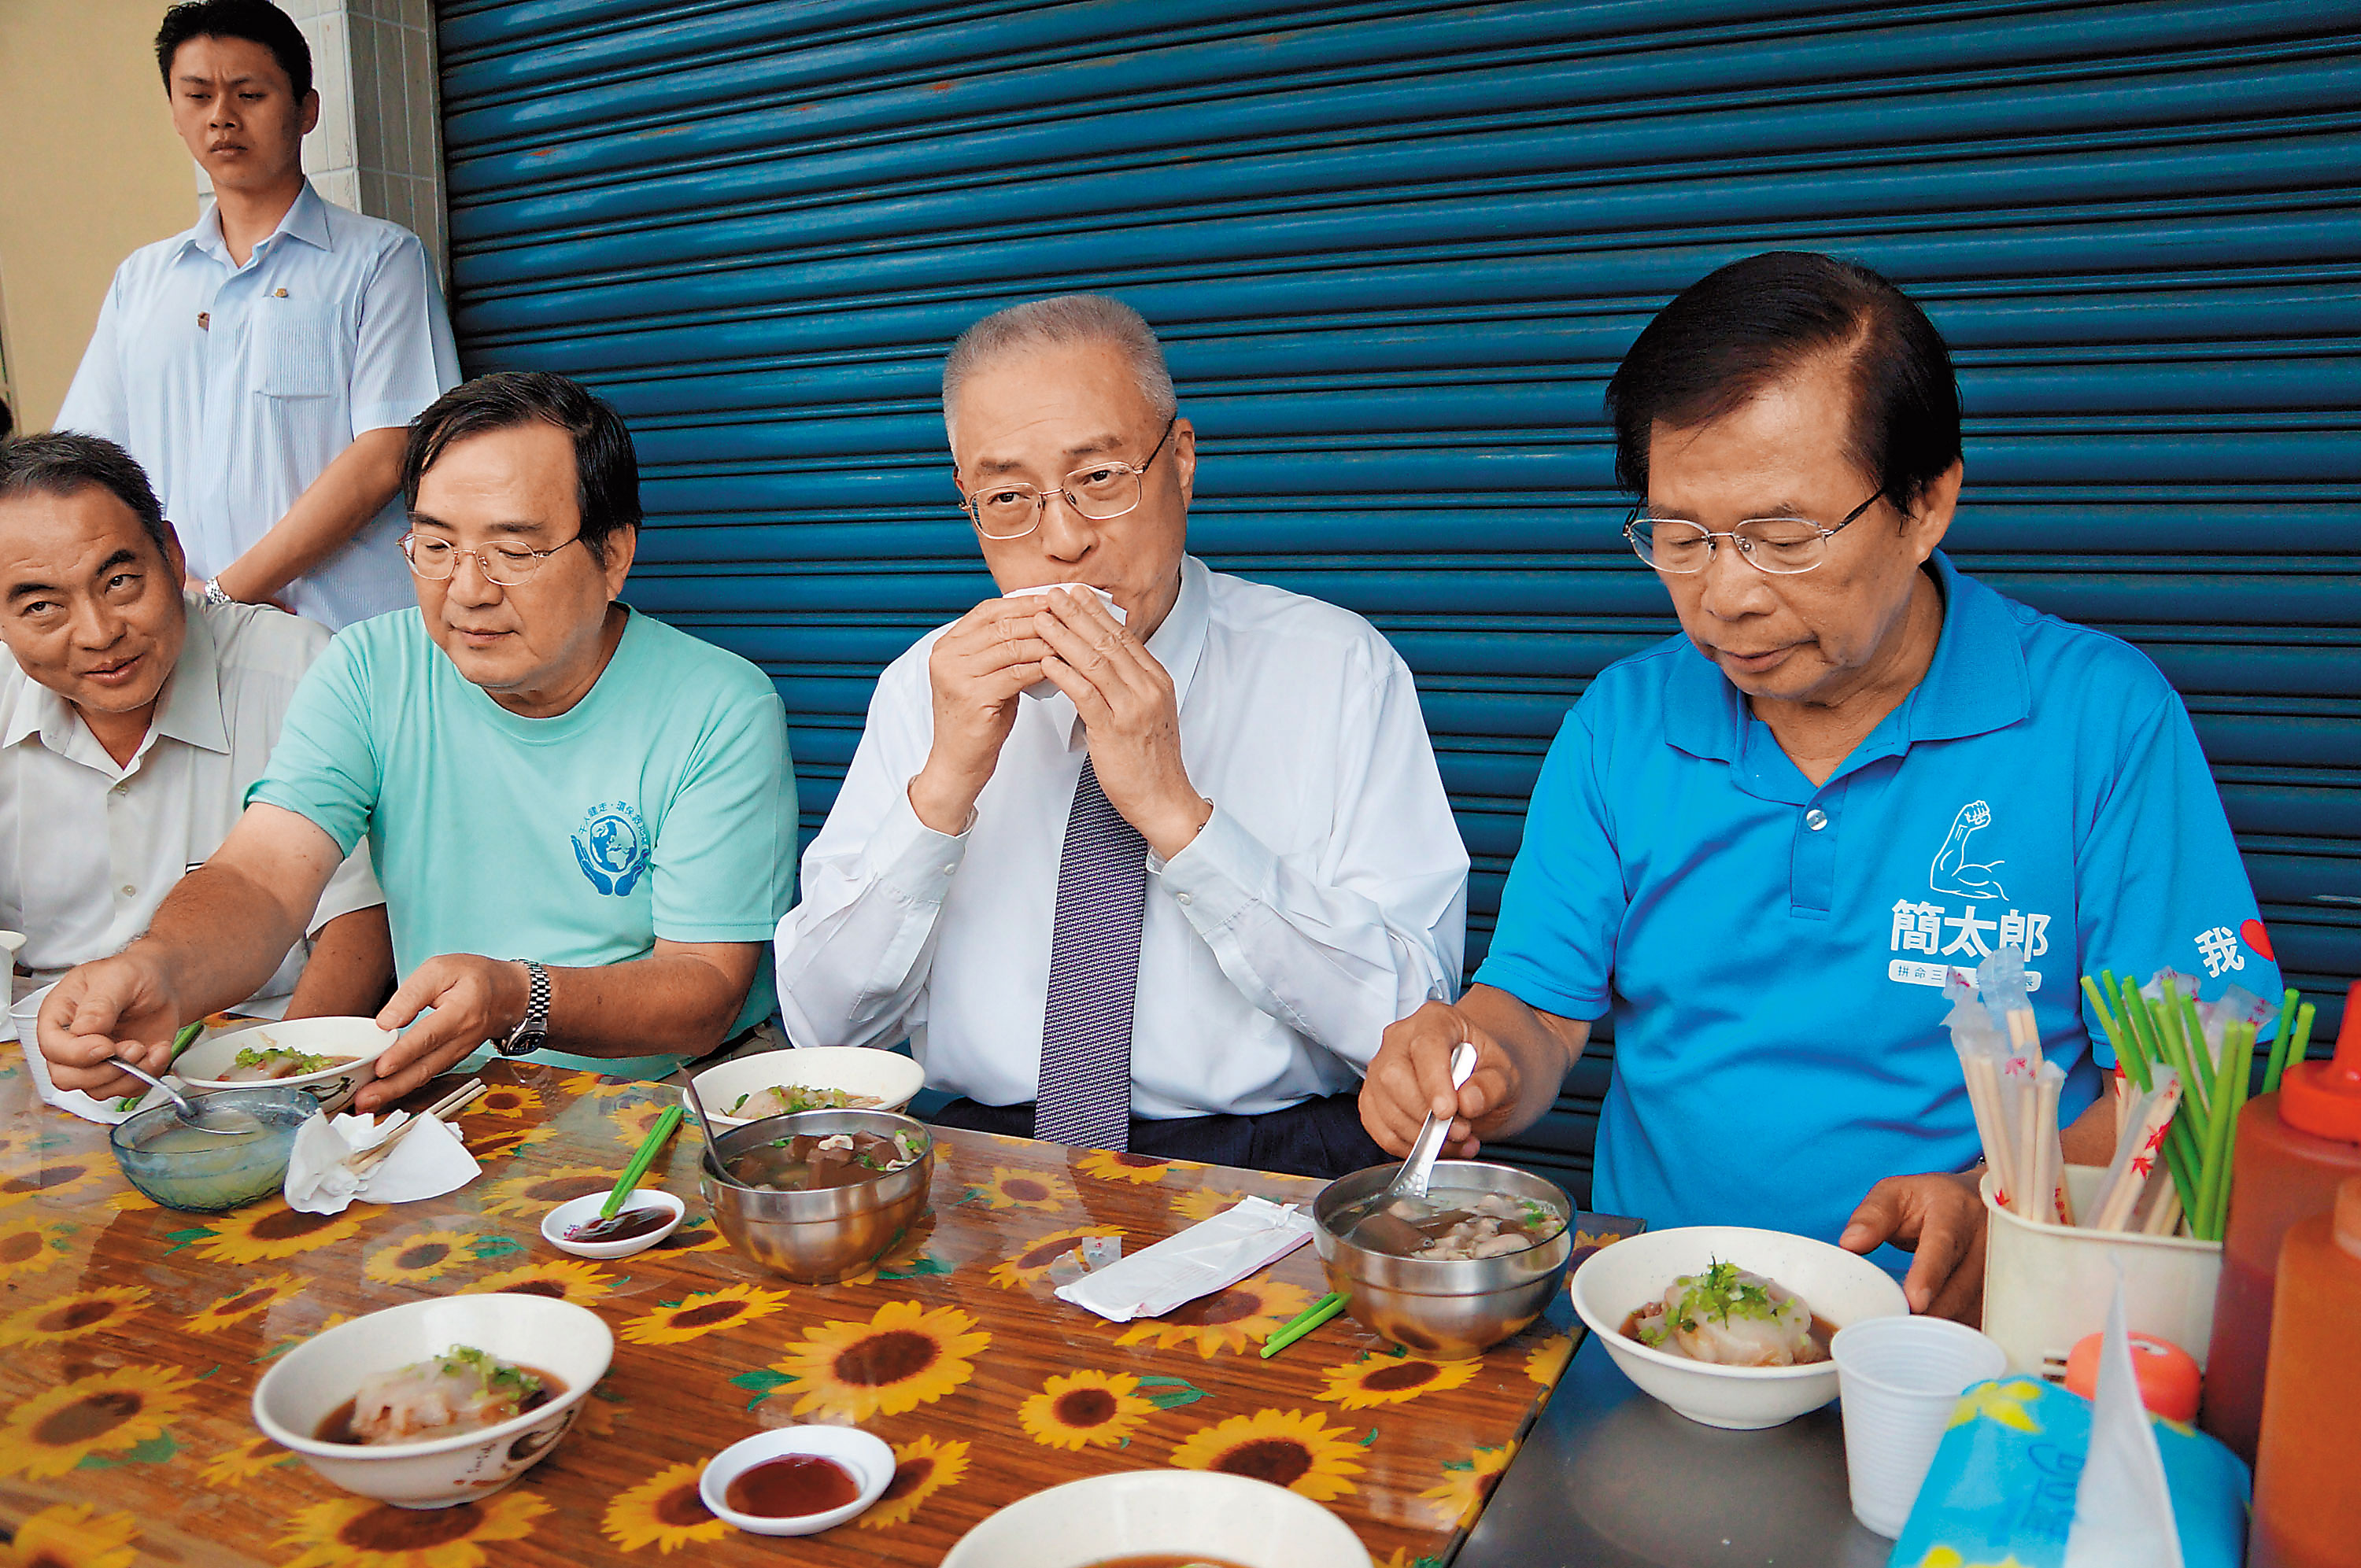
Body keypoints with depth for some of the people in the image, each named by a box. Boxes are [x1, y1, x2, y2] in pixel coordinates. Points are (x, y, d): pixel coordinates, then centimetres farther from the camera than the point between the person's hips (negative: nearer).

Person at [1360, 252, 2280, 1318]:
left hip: (1954, 1350, 1)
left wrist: (2002, 1218, -22)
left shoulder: (2104, 718, -3)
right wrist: (1482, 1061, -17)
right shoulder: (1618, 723, 6)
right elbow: (1537, 1008, 5)